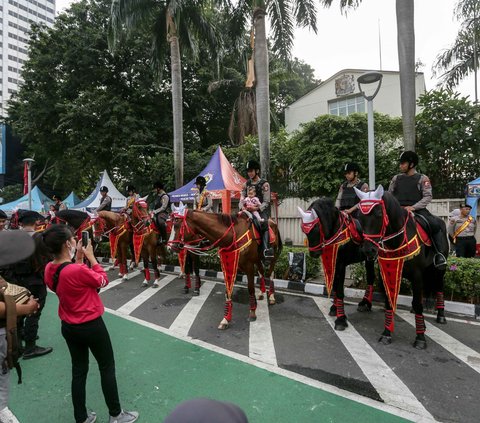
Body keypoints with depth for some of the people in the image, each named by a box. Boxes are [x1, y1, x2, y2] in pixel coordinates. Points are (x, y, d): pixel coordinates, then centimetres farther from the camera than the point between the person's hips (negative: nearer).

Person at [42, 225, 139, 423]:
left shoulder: (49, 270, -6)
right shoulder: (78, 270, -30)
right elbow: (103, 281, -13)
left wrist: (78, 259, 2)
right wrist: (90, 256, -10)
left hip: (68, 327, 7)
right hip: (91, 326, -7)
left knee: (79, 370, 21)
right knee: (107, 367, 13)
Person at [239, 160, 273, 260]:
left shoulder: (264, 184, 0)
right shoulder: (246, 184, 14)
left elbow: (266, 202, -7)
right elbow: (242, 198, 10)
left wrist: (257, 208, -24)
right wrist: (242, 207, -13)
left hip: (262, 210, -4)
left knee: (264, 224, -31)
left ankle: (267, 249, -37)